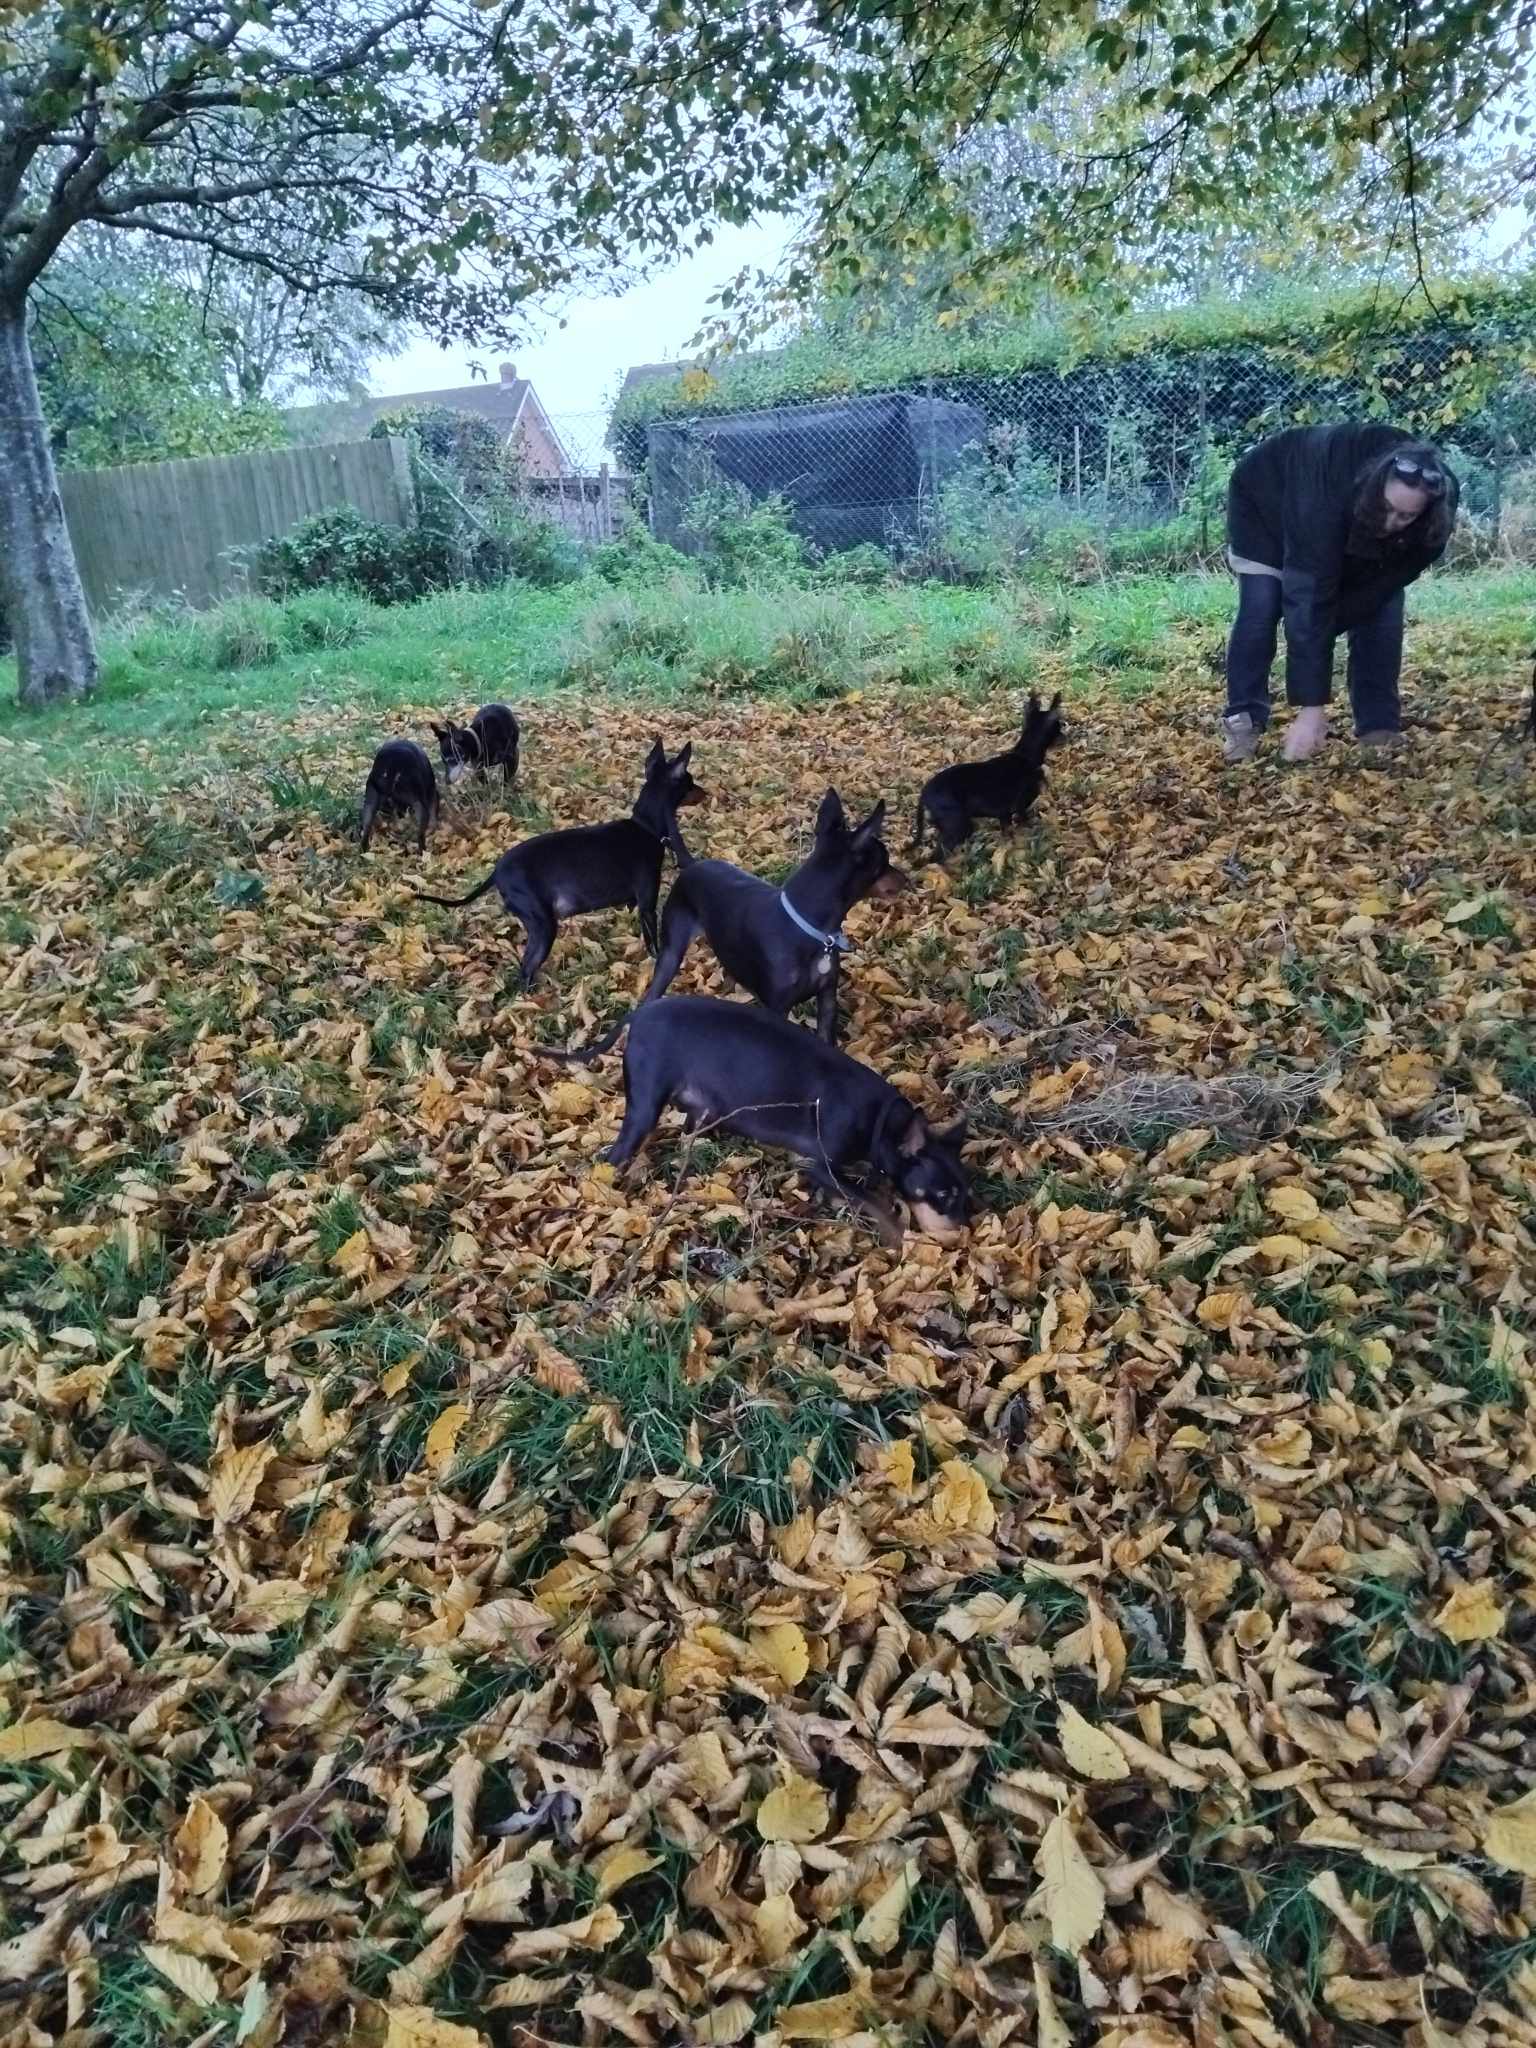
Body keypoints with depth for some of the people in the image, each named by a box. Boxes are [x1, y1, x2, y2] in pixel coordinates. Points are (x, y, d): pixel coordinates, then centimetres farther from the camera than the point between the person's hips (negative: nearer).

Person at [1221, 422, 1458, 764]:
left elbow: (1380, 585, -19)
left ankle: (1380, 727, -2)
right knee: (1260, 610, -17)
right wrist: (1312, 707, -48)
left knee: (1382, 607, -9)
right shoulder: (1328, 496, -46)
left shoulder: (1435, 508, -30)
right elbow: (1311, 600, -47)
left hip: (1353, 521, 4)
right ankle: (1244, 720, -3)